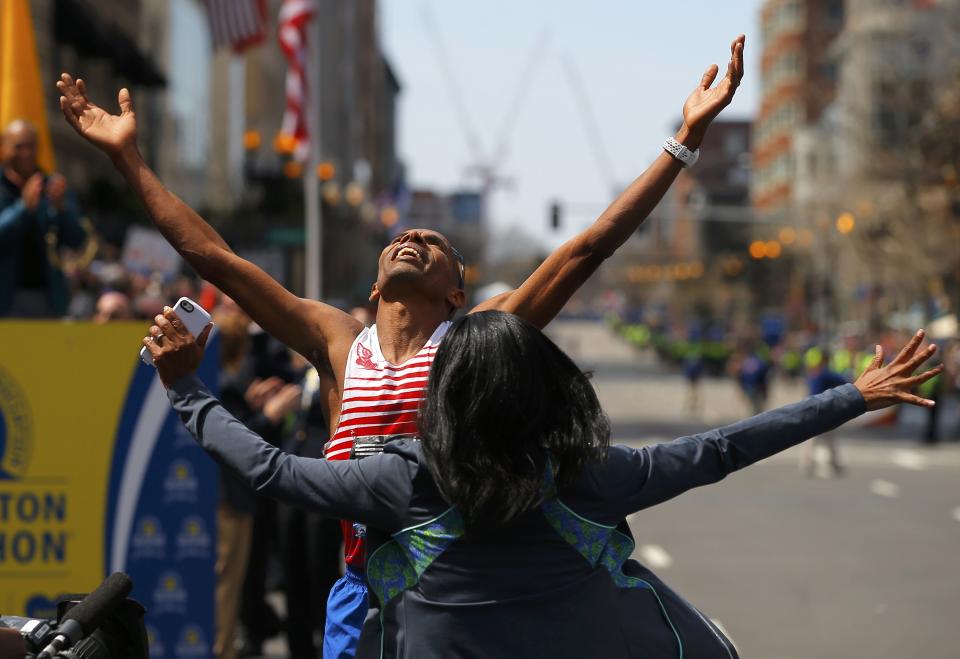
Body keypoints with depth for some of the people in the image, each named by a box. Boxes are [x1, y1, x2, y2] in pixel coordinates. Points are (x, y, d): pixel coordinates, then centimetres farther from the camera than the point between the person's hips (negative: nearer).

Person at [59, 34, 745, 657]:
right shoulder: (339, 342, 10)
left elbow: (594, 244, 0)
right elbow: (212, 255, 13)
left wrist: (687, 137, -3)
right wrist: (128, 155, 14)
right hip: (367, 590, 2)